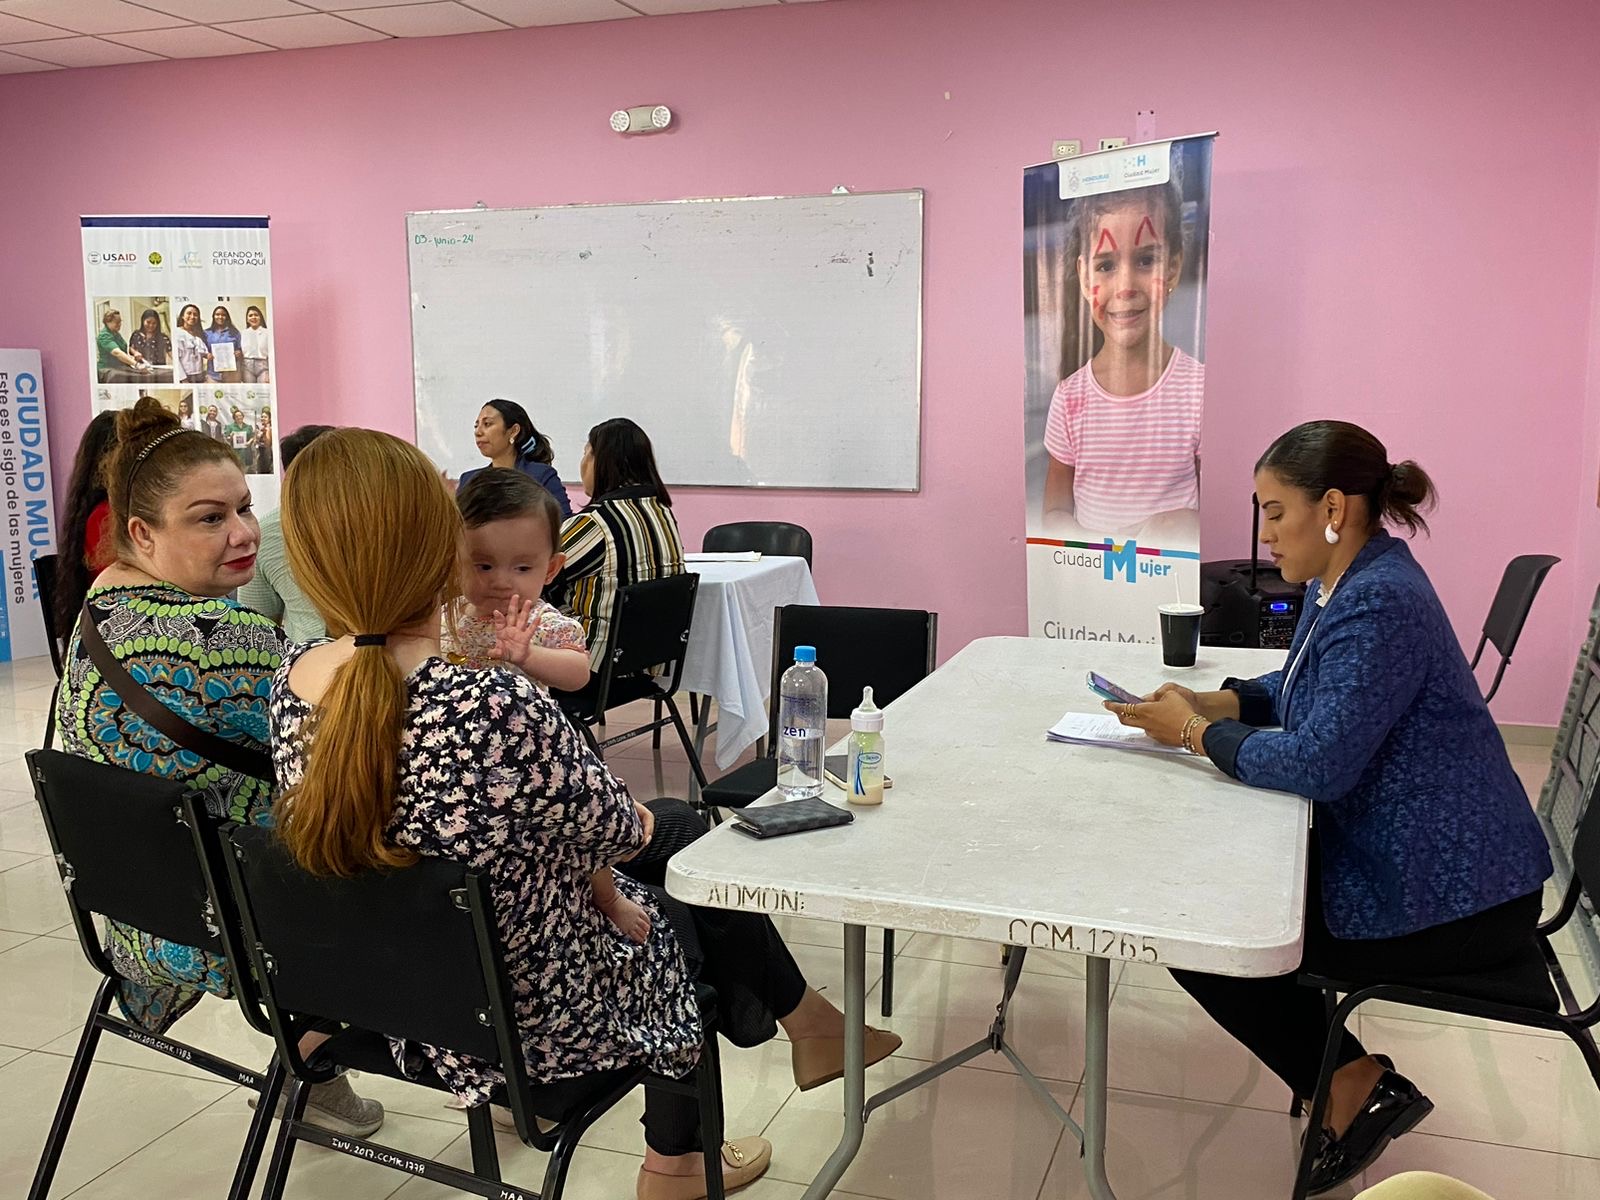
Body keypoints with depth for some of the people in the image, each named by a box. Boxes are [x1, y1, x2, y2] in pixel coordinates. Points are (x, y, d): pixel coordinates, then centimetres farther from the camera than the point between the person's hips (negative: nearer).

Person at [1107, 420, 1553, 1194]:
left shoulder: (1379, 605, -25)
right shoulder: (1344, 583, 6)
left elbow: (1318, 763, -29)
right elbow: (1302, 689, 20)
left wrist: (1195, 734, -15)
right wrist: (1208, 704, 3)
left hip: (1448, 896, -10)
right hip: (1392, 858, 10)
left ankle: (1354, 1088, 3)